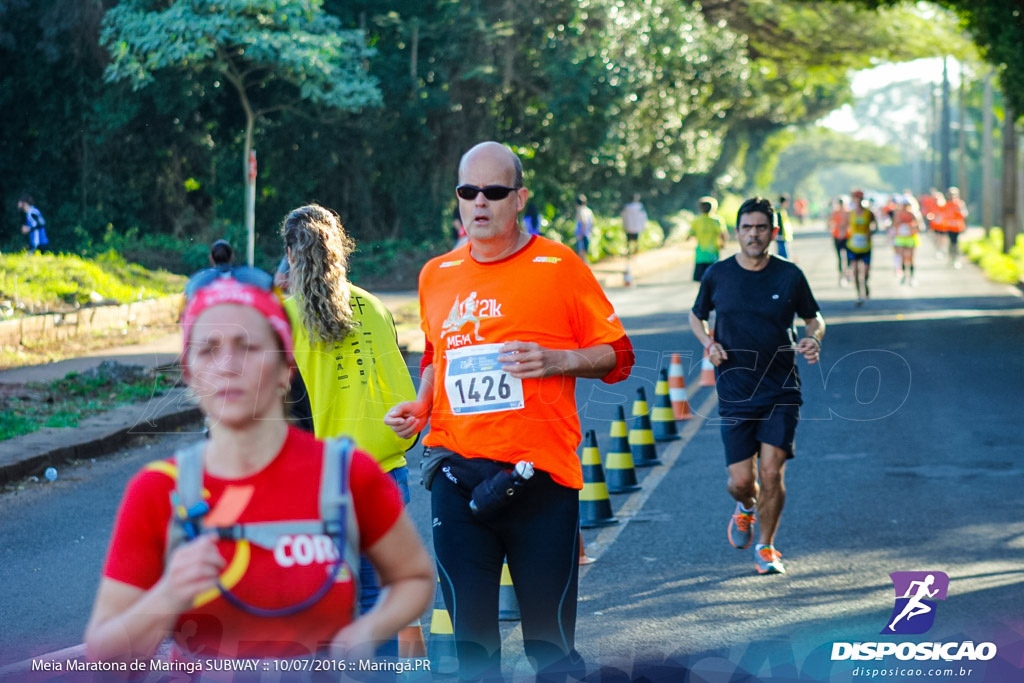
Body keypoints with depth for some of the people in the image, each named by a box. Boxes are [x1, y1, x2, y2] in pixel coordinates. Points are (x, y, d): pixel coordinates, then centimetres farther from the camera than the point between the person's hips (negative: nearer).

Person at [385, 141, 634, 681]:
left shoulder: (558, 266, 0)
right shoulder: (436, 276, 13)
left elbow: (616, 354, 4)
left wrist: (556, 360, -13)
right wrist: (419, 407, 9)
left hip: (540, 473, -3)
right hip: (456, 473, 3)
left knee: (550, 635, 1)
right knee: (469, 627, 3)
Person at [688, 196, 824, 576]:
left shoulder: (790, 276, -1)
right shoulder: (717, 275, 0)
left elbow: (814, 318, 12)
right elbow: (696, 316, 16)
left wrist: (813, 339, -11)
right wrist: (709, 344, -4)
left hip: (781, 391, 0)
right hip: (734, 392, 1)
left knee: (771, 472, -8)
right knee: (741, 481, -1)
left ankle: (765, 548, 13)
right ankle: (746, 507, 37)